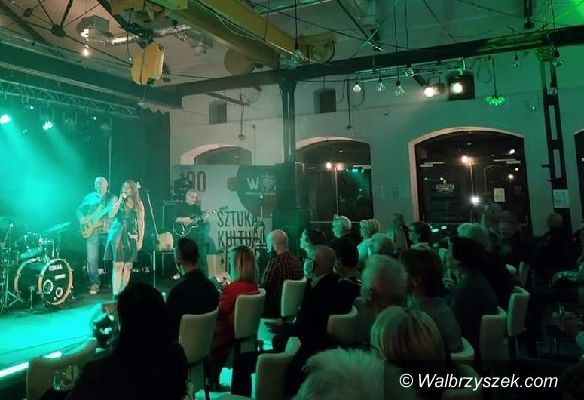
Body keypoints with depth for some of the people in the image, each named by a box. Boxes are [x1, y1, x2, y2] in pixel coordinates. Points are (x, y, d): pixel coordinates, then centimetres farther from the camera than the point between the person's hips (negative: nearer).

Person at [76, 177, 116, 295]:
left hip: (108, 231, -1)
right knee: (92, 259, -2)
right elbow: (79, 210, 14)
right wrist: (82, 218, -5)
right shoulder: (89, 197, 13)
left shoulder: (113, 198, 9)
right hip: (92, 232, 1)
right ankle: (94, 283, 9)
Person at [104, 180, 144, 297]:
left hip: (131, 237, 2)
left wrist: (140, 240, -1)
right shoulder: (118, 201, 6)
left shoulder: (138, 204, 7)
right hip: (118, 235, -2)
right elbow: (111, 215, -10)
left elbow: (141, 223, 6)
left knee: (128, 266, 4)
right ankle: (115, 293, -11)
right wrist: (120, 200, -10)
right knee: (118, 265, -10)